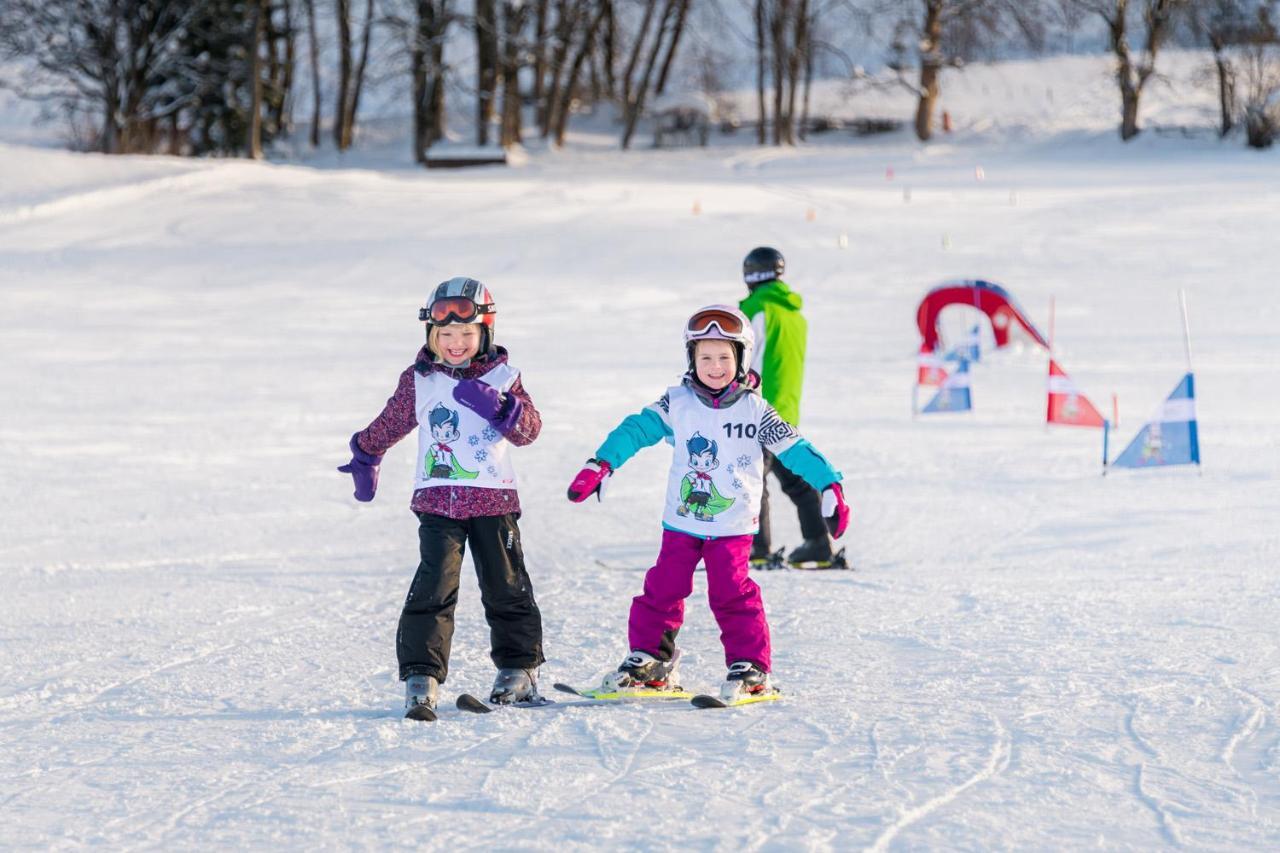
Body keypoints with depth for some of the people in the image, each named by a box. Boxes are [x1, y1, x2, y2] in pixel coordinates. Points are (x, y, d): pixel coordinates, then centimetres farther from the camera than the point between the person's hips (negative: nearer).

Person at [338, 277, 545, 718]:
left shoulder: (502, 378, 3)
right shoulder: (419, 380, 6)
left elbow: (529, 429, -8)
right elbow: (390, 424, 21)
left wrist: (499, 407, -25)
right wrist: (365, 459, 32)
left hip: (493, 499, 0)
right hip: (437, 499, 0)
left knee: (506, 586, 9)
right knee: (434, 586, -13)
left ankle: (519, 669, 23)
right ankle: (422, 675, -15)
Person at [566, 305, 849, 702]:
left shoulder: (754, 409, -4)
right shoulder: (677, 403, -1)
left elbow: (792, 447, -5)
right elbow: (638, 429, -5)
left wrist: (830, 487, -13)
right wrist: (601, 465, -17)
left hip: (732, 525, -2)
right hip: (682, 521, 2)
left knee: (732, 593, -11)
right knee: (662, 590, 3)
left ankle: (751, 667, 0)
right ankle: (650, 661, 18)